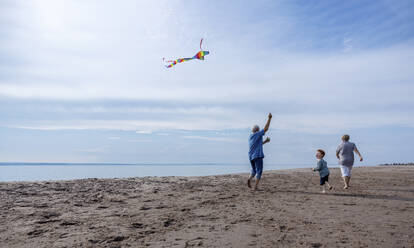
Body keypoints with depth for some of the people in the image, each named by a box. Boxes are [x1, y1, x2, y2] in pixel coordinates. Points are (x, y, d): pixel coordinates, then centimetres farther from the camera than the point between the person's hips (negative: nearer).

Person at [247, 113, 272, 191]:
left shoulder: (250, 137, 16)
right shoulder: (257, 134, -5)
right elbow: (266, 128, -4)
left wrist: (265, 141, 24)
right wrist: (269, 118, 2)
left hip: (251, 157, 7)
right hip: (258, 156, -7)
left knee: (254, 170, 20)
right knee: (259, 171, -2)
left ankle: (249, 179, -6)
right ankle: (256, 186, -10)